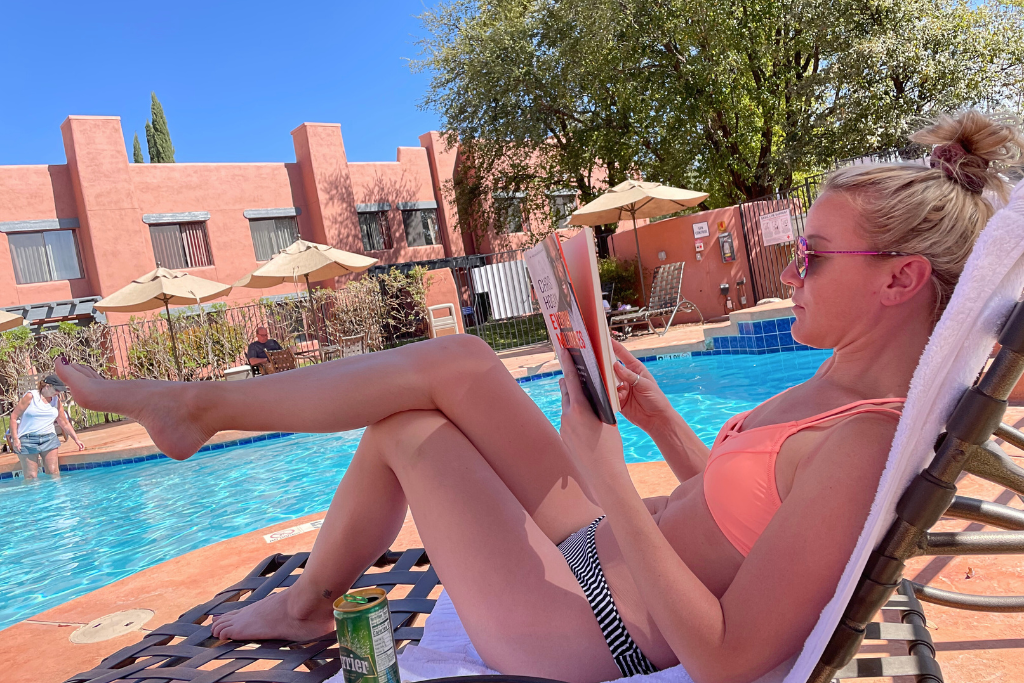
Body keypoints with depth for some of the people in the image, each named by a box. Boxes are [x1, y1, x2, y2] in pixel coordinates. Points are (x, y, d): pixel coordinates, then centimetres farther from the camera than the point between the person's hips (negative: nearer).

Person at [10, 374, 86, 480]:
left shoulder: (57, 400, 10)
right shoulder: (31, 396, -4)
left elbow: (64, 423, 17)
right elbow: (14, 417, -3)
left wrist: (76, 439, 14)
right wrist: (15, 439, -9)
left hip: (49, 439, 4)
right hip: (28, 440, -4)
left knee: (53, 472, -2)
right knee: (30, 477, -4)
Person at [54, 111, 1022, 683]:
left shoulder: (866, 448, -26)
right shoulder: (842, 388, 3)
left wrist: (608, 478, -30)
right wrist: (659, 418, 1)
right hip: (607, 560, 8)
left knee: (409, 430, -5)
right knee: (456, 364, 2)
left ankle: (198, 403, 19)